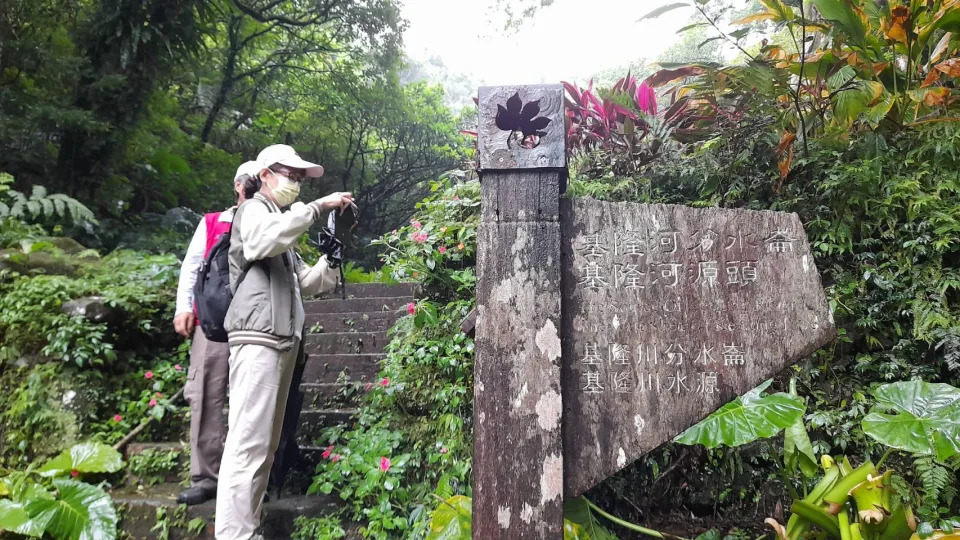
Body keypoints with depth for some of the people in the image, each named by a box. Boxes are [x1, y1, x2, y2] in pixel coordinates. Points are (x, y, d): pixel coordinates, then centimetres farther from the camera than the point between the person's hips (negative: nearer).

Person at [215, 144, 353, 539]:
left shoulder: (280, 222, 29)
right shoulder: (254, 210, 2)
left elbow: (307, 283, 24)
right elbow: (264, 241, -25)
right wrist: (317, 207, -22)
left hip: (282, 340, 9)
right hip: (258, 338, -9)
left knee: (266, 444, 9)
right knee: (248, 442, -14)